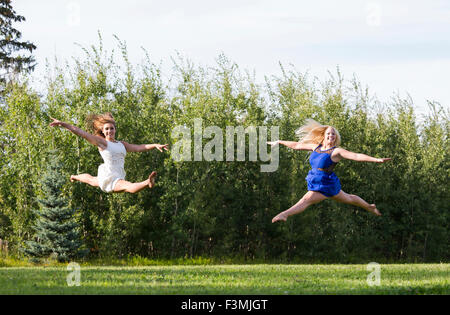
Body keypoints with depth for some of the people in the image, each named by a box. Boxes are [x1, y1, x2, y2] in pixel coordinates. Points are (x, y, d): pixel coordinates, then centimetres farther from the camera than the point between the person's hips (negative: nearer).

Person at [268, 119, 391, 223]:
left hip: (326, 184, -8)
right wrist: (279, 142, 23)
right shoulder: (316, 147, 5)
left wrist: (376, 160, -38)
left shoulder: (336, 151, -16)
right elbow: (297, 145, 16)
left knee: (306, 200, -18)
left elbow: (356, 156, -26)